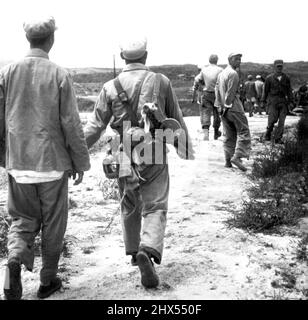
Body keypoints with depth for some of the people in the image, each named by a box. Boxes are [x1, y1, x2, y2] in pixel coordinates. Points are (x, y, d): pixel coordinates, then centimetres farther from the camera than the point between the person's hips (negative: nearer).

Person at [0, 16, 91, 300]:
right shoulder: (59, 75, -9)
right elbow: (71, 124, -8)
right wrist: (80, 162, 2)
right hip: (52, 162, -3)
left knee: (23, 218, 19)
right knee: (53, 224, 12)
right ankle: (48, 281, 23)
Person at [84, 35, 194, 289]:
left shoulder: (110, 87, -1)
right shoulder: (161, 82, -2)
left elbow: (95, 127, -1)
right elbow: (176, 119, 5)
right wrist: (186, 147, 18)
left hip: (125, 156, 2)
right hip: (155, 155, -2)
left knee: (129, 208, 19)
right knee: (155, 207, 3)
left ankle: (134, 253, 32)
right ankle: (148, 251, -19)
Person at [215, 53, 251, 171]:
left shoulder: (221, 73, 16)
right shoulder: (233, 74, -12)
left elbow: (217, 89, 14)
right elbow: (231, 92, -16)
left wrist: (220, 105, 11)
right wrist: (228, 105, -9)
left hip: (224, 108, 9)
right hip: (233, 107, -9)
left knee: (228, 135, 11)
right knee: (243, 131, -3)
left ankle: (228, 161, 11)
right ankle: (237, 156, -12)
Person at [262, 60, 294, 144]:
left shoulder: (286, 78, 8)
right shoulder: (269, 78, 2)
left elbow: (289, 90, 11)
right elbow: (265, 90, 7)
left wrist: (291, 101, 6)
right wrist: (263, 101, 6)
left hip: (283, 101, 2)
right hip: (273, 101, -2)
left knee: (281, 121, -2)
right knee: (272, 119, -8)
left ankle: (278, 138, 5)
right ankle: (268, 134, 17)